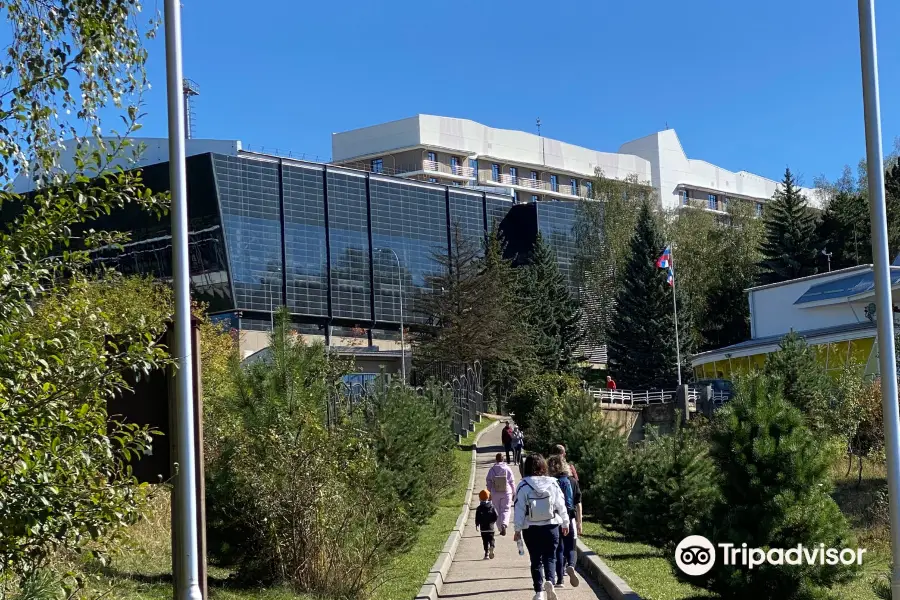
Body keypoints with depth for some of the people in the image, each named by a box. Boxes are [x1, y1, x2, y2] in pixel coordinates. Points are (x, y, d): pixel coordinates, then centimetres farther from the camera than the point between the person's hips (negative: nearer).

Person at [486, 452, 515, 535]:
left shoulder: (492, 469, -4)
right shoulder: (507, 469, -6)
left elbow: (488, 482, 0)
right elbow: (512, 481, -1)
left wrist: (489, 493, 10)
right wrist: (513, 493, 10)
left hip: (495, 494, 1)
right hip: (506, 493, -1)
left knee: (498, 511, 12)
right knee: (506, 510, 3)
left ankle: (501, 529, 16)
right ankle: (504, 524, -23)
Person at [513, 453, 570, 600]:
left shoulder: (523, 486, -6)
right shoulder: (553, 483, -1)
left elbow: (519, 509, -5)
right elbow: (561, 505, 4)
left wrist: (518, 530, 0)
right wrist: (565, 523, 16)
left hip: (531, 529, -1)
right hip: (551, 527, 1)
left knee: (536, 560, 8)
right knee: (550, 557, 8)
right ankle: (549, 581, -18)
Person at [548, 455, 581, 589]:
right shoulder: (572, 482, 1)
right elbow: (578, 504, 3)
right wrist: (579, 522, 14)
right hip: (570, 519, 1)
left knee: (558, 550, 8)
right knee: (570, 549, 10)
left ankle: (560, 580, 5)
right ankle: (570, 566, -21)